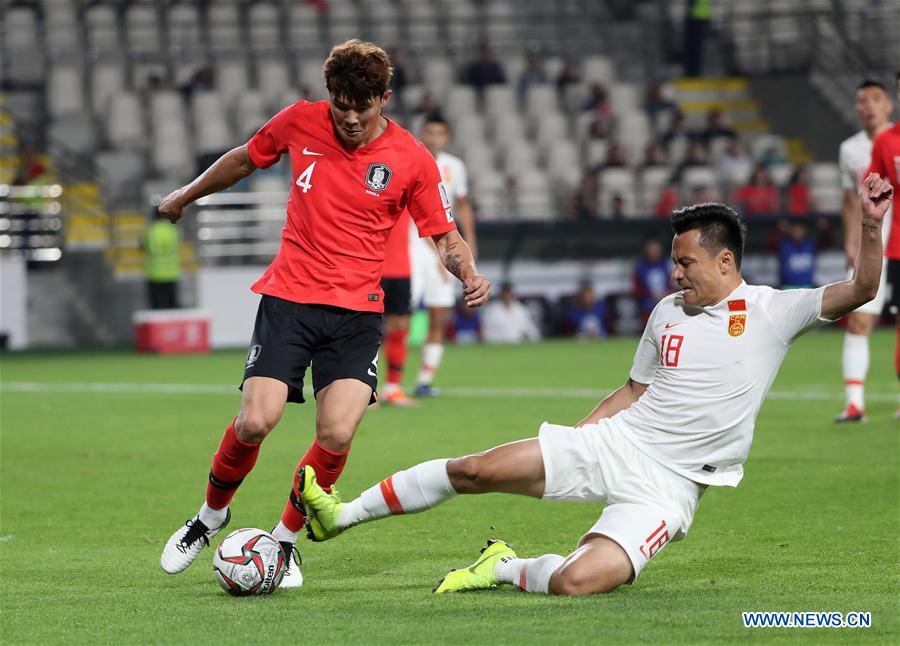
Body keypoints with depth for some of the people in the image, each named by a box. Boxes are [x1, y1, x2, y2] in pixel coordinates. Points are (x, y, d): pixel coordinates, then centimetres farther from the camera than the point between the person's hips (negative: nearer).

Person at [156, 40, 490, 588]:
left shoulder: (412, 161, -4)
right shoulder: (301, 122, 0)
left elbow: (445, 236, 3)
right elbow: (245, 159, 19)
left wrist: (469, 272, -19)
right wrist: (185, 197, 32)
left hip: (356, 310, 0)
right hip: (289, 297, 0)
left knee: (337, 435, -18)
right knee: (255, 423, -16)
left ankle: (286, 538, 8)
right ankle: (211, 515, 14)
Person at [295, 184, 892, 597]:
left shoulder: (772, 313, -6)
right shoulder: (668, 314, 10)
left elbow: (859, 291, -15)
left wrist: (872, 224, -32)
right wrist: (567, 442, 16)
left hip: (667, 485, -5)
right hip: (612, 443, 5)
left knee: (576, 581, -29)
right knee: (474, 470, -8)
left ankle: (506, 569, 4)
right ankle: (342, 515, 6)